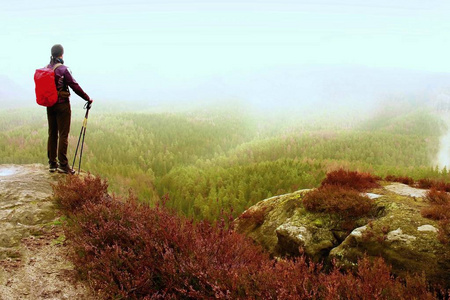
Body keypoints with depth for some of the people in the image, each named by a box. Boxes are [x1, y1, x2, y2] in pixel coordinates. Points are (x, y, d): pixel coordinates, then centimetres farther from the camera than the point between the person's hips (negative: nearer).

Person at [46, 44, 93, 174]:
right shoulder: (63, 69, -13)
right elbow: (75, 86, -12)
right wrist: (88, 99, -3)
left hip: (50, 105, 6)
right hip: (62, 105, -6)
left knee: (52, 134, 12)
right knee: (63, 134, -2)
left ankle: (52, 163, 17)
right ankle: (62, 164, -2)